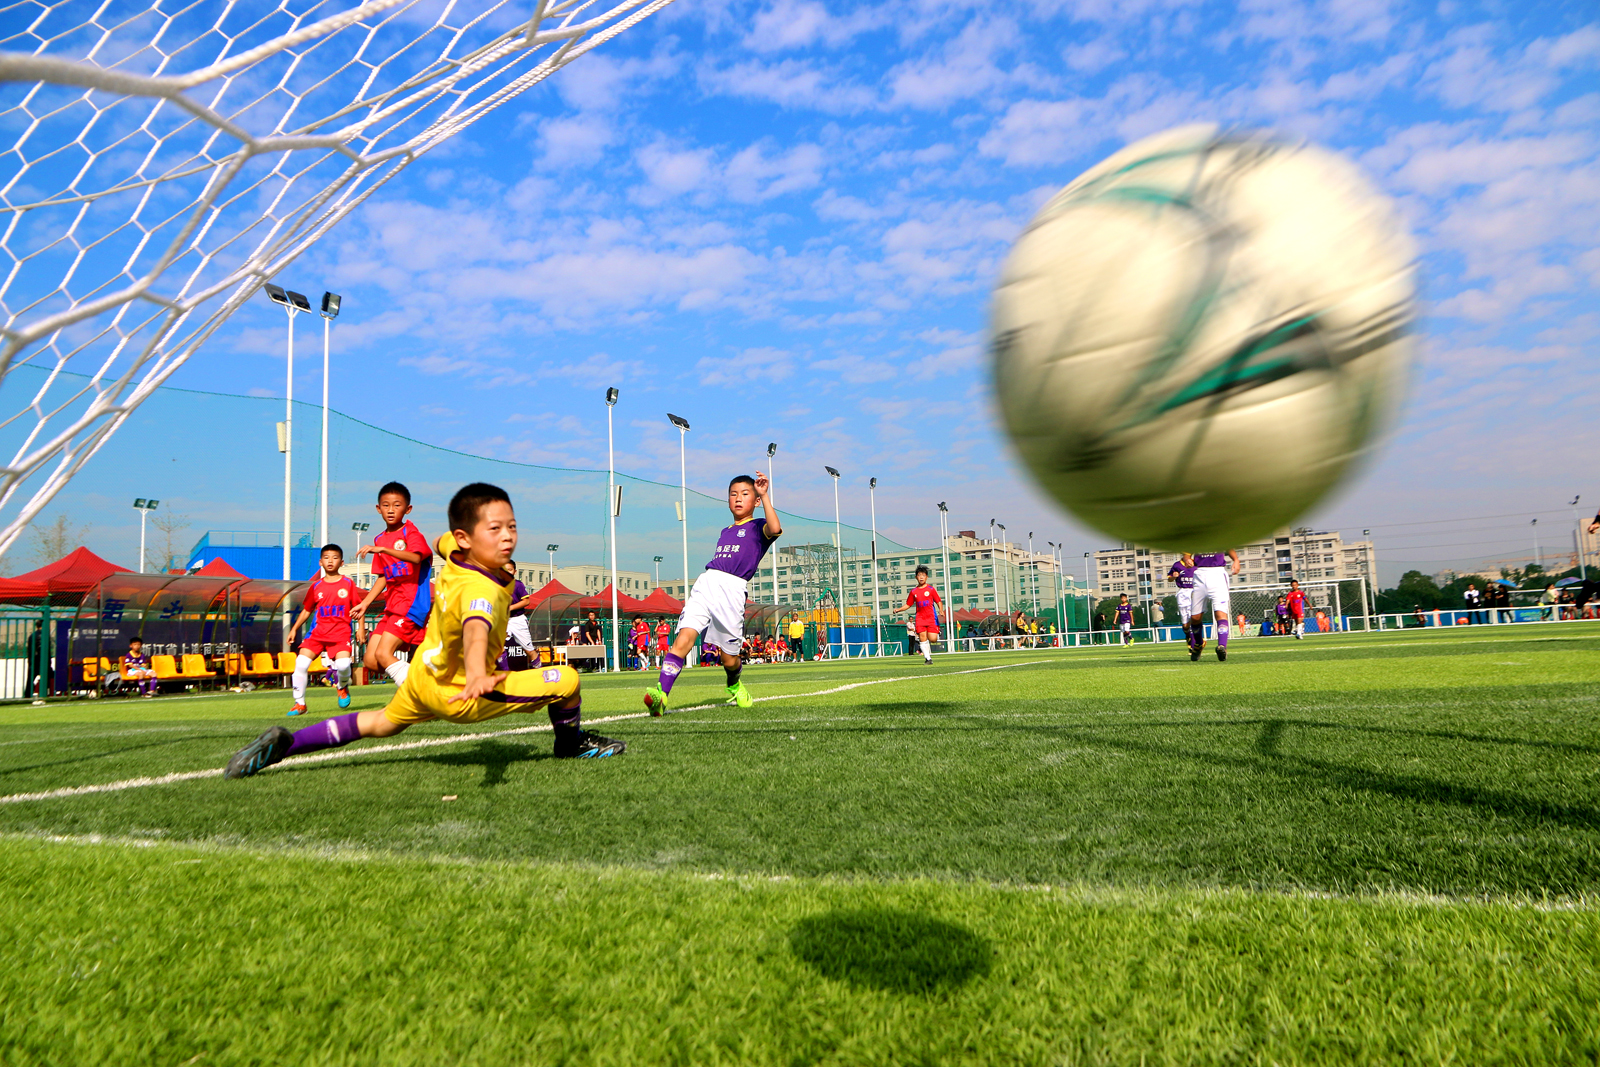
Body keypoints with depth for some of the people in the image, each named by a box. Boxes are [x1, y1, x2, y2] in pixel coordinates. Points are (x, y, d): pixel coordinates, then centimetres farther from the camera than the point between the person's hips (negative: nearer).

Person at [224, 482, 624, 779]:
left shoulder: (455, 552, -12)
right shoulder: (480, 589, -38)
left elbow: (443, 541, 14)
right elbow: (475, 631, -59)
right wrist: (477, 676, -75)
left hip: (423, 674, 9)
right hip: (458, 695, -9)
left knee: (382, 723, 37)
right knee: (566, 680, -13)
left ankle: (285, 743, 32)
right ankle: (572, 742, 15)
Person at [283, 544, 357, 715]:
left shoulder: (348, 584, 4)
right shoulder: (315, 586, 10)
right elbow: (307, 610, 20)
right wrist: (294, 629, 14)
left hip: (341, 632, -3)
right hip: (318, 632, 3)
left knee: (343, 664, -24)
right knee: (301, 662, -13)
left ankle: (343, 687, 13)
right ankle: (299, 703, 3)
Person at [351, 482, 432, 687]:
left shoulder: (411, 533, -7)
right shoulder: (380, 540, 16)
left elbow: (416, 557, -29)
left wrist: (383, 549, -38)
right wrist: (365, 604, 19)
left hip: (412, 603, -8)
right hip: (392, 606, 8)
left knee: (383, 653, -19)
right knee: (370, 661, 3)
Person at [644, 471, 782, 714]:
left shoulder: (757, 528, 9)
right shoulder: (724, 532, 28)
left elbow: (775, 529, -15)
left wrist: (765, 495, -14)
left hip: (733, 589, -4)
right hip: (705, 583, 4)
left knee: (729, 658, 2)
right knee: (684, 637, -18)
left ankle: (734, 686, 37)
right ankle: (661, 694, -29)